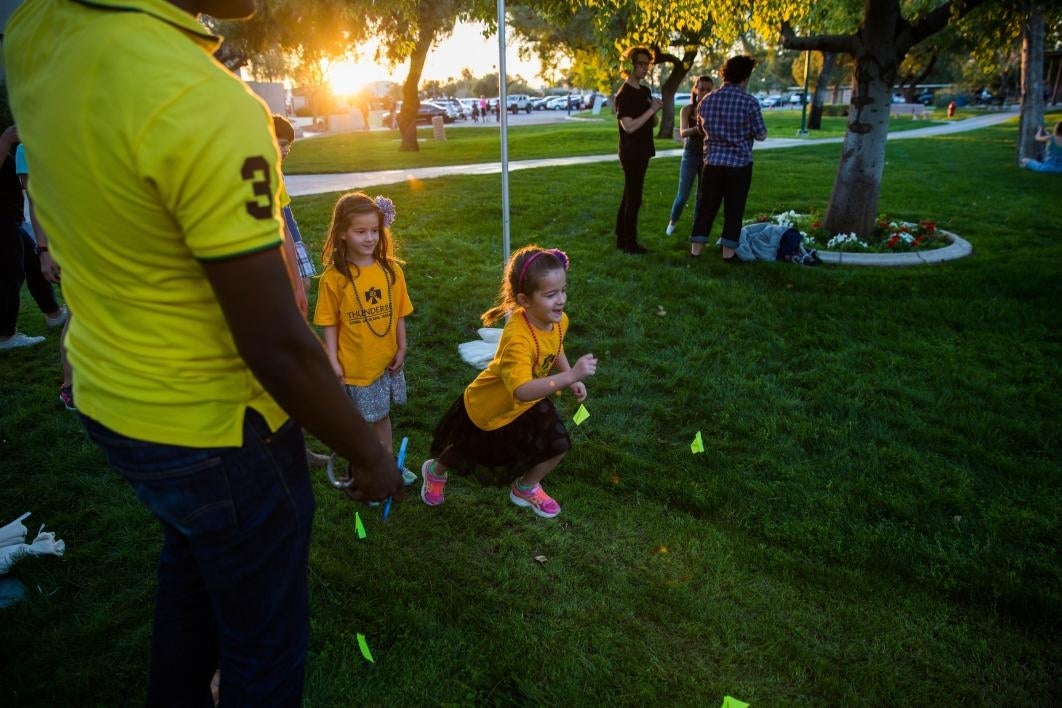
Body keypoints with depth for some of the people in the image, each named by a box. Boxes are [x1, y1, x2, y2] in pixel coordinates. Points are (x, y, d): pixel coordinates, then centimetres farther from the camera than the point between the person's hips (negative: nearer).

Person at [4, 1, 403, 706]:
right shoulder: (205, 108, -31)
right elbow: (279, 350, -27)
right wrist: (369, 455, -13)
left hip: (111, 401, 9)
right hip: (214, 431, -8)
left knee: (191, 571, 34)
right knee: (265, 644, 17)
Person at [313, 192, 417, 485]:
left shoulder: (391, 269, -5)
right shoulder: (334, 277, -13)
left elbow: (398, 314, 2)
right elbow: (329, 323, -9)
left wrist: (401, 349, 0)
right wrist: (332, 360, -11)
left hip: (386, 360, 3)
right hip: (354, 364, -3)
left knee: (382, 415, 21)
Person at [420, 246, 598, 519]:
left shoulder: (558, 321, -17)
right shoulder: (517, 337, -42)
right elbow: (522, 391, -53)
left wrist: (571, 381, -4)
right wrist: (570, 376, -58)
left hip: (528, 404, 6)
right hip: (488, 406, -6)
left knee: (557, 446, -2)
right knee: (463, 456, 18)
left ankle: (525, 488, 27)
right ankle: (436, 471, 54)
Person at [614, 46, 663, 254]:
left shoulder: (645, 91, 12)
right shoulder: (624, 95, -14)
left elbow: (651, 122, 19)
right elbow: (629, 126, -23)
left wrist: (655, 111, -2)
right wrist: (651, 110, -19)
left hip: (642, 152, 9)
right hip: (631, 153, -9)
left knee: (629, 197, 12)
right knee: (633, 199, -6)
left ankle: (622, 239, 19)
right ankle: (629, 243, 1)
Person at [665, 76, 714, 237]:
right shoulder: (687, 110, -4)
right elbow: (683, 132, -18)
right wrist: (696, 128, -38)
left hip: (708, 156, 1)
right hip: (690, 155, -1)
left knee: (702, 196, 5)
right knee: (683, 196, -1)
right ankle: (672, 222, 26)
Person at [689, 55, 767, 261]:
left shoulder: (707, 100, 1)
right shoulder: (749, 102, -12)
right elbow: (761, 135, -6)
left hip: (712, 162, 4)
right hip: (739, 164, -3)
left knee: (706, 207, 11)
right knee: (734, 210, 6)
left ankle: (696, 249, 14)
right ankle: (728, 253, 12)